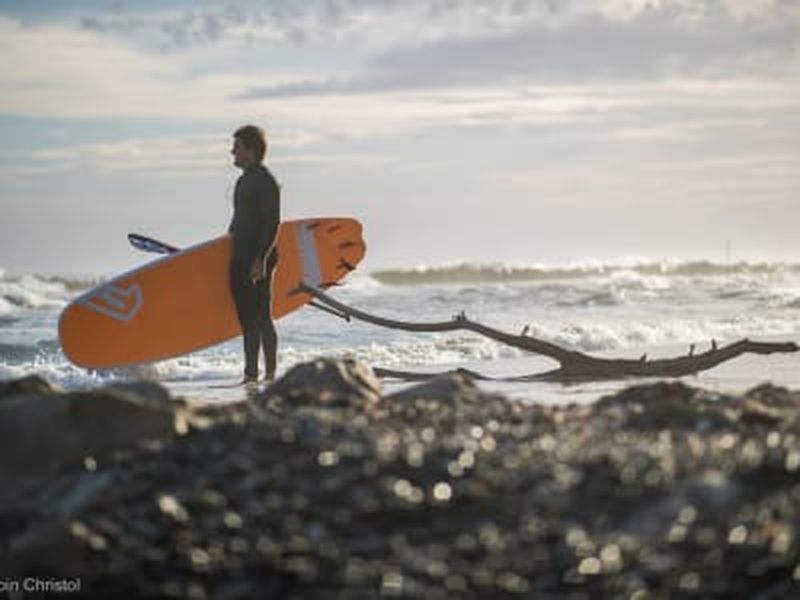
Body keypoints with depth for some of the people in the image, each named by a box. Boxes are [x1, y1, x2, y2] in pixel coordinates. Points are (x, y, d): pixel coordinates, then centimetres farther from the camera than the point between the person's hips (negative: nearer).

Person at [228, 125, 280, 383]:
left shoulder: (265, 182, -12)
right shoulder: (244, 180, 18)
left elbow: (272, 224, -18)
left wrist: (261, 259, -24)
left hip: (258, 259, -10)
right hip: (241, 259, 10)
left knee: (261, 317, -9)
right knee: (247, 319, 11)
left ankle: (270, 374, -6)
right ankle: (251, 373, 15)